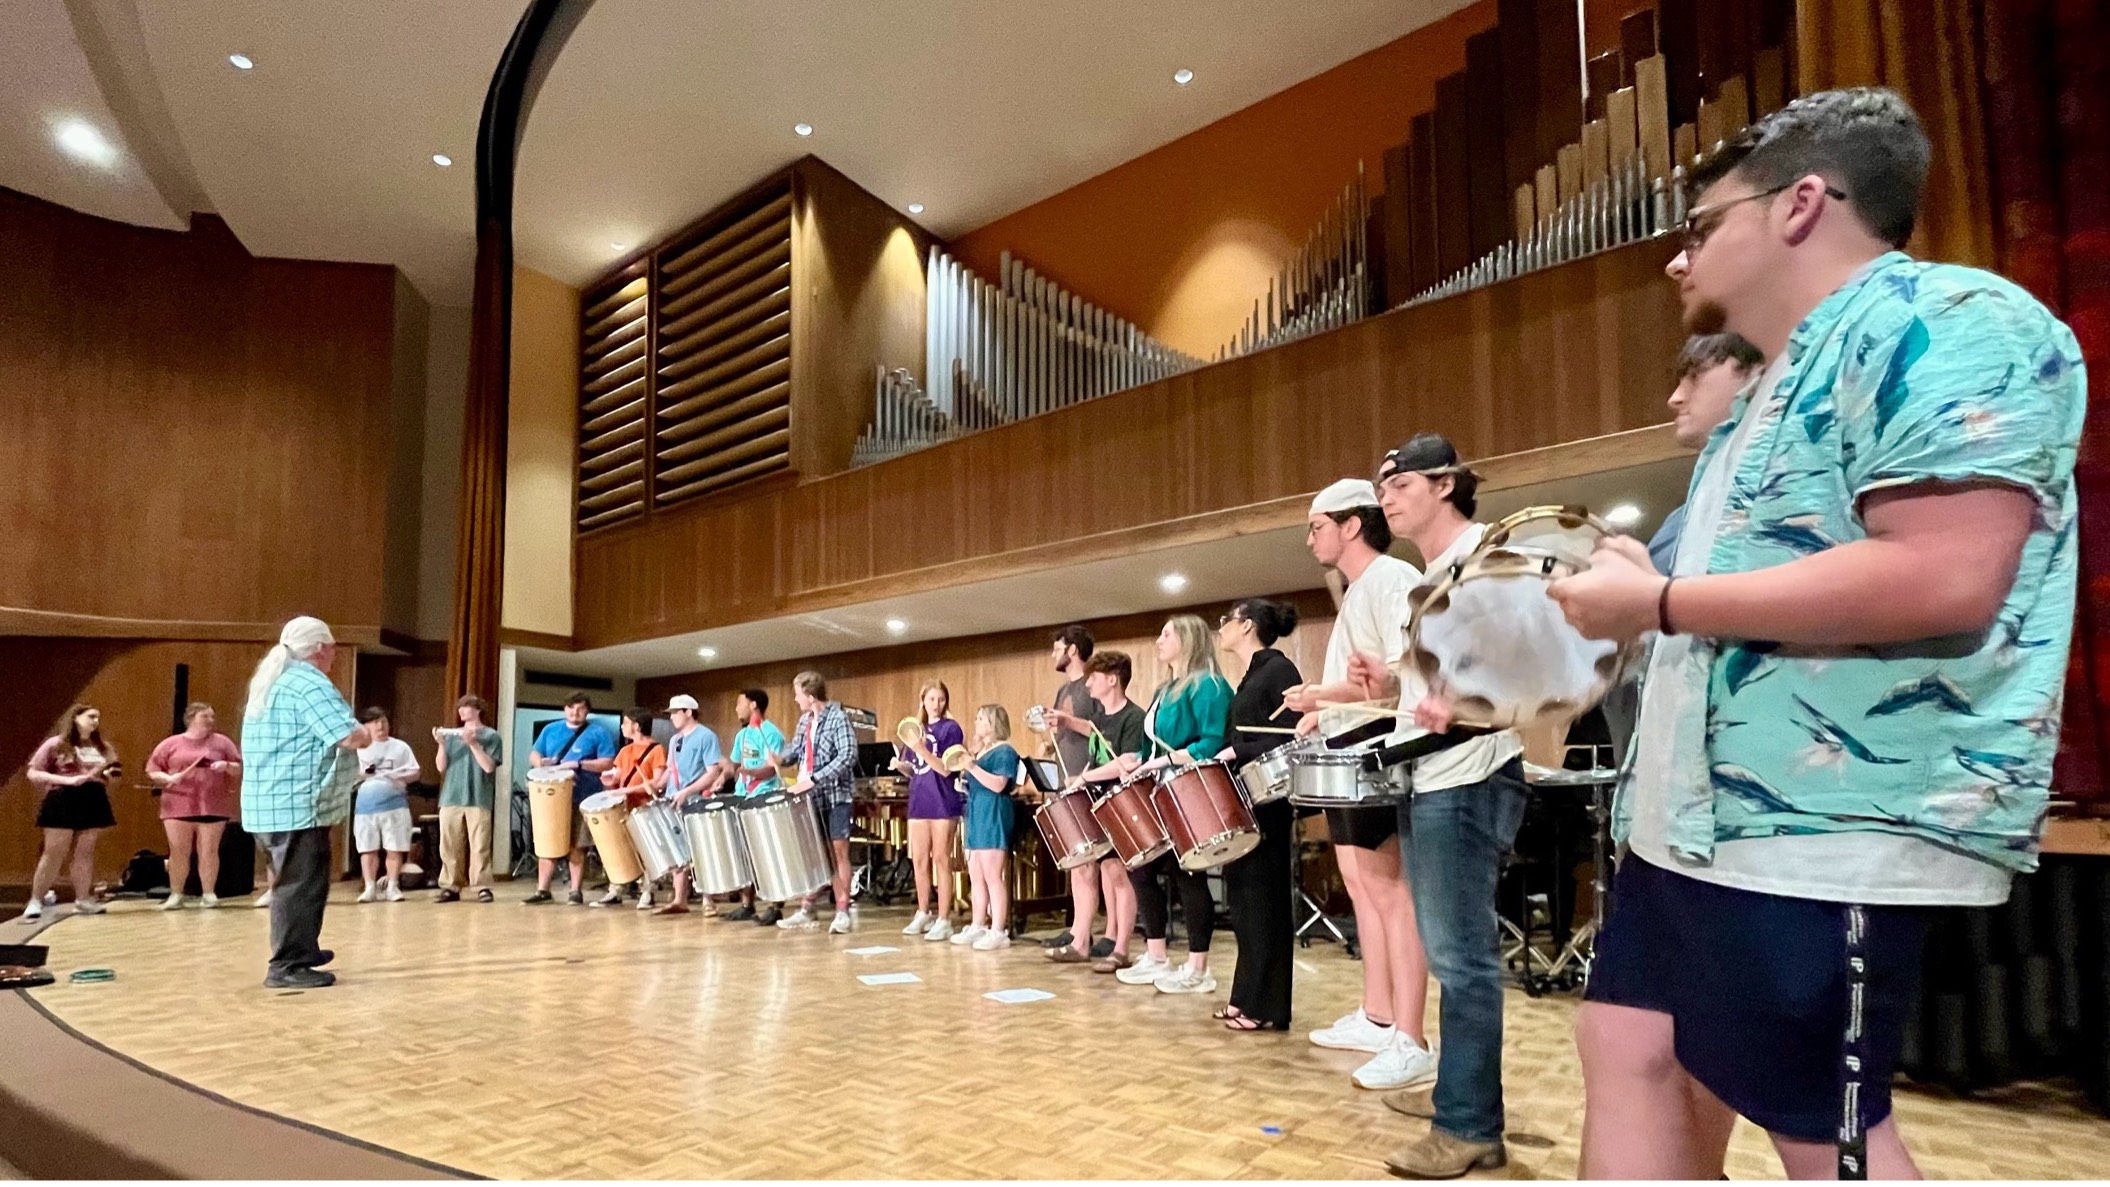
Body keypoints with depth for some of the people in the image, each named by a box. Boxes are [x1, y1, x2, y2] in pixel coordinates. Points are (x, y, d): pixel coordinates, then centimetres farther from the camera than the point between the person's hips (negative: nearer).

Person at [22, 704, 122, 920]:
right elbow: (33, 774, -6)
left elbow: (106, 774, 25)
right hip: (63, 802, -5)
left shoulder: (102, 748, 14)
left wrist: (108, 775, 0)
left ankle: (83, 900, 10)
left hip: (93, 802, 5)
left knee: (85, 853, 6)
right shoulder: (56, 744, -2)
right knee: (53, 853, -5)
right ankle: (35, 901, 4)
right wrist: (67, 780, -18)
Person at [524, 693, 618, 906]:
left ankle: (576, 891, 7)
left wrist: (579, 764, -18)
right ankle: (542, 890, 11)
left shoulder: (598, 732, 0)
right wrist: (540, 762, -9)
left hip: (583, 799, -4)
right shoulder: (550, 729, 14)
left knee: (577, 847, 1)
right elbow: (533, 755, 15)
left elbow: (608, 762, -7)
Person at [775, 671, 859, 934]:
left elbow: (848, 756, -21)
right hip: (811, 797, 7)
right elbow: (796, 748, 25)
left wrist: (813, 780, -24)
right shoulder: (804, 720, 11)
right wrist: (778, 757, 3)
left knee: (838, 851, -4)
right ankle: (806, 910, 17)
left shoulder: (838, 718, -12)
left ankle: (844, 912, 1)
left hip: (835, 795, -7)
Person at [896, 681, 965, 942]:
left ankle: (943, 920, 3)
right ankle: (923, 914, 23)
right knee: (919, 860, 10)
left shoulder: (951, 728, -5)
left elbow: (946, 768, -14)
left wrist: (922, 750, -27)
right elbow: (914, 771, 15)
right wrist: (900, 765, -6)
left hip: (943, 802, -6)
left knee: (941, 860, -2)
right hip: (919, 800, 6)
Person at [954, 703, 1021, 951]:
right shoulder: (980, 751, 20)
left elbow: (998, 785, -21)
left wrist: (972, 767, -22)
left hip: (994, 816, -10)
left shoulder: (1004, 751, -9)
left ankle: (999, 932, -9)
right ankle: (977, 927, 18)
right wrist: (964, 782, 10)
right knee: (975, 877, 11)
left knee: (992, 876, -11)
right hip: (977, 815, 10)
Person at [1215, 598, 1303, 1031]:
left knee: (1263, 899, -5)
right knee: (1244, 898, 11)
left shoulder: (1278, 669, -10)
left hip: (1268, 799, -10)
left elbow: (1292, 736, -19)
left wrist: (1238, 754, -20)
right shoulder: (1250, 677, 18)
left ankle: (1267, 1007, 1)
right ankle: (1247, 996, 18)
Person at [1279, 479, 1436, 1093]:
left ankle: (1411, 1044, -6)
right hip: (1347, 751, 11)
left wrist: (1326, 694, -23)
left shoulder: (1393, 579, -11)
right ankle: (1377, 1018, 23)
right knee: (1362, 884, 13)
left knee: (1390, 888, -10)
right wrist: (1319, 713, 12)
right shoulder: (1355, 593, 21)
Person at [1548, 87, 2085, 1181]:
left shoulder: (1941, 320, -10)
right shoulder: (1786, 385, 21)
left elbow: (1943, 579, -24)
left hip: (1828, 831, -10)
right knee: (1628, 1051, 13)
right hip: (1697, 816, 10)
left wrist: (1660, 604, -17)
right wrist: (1631, 586, 14)